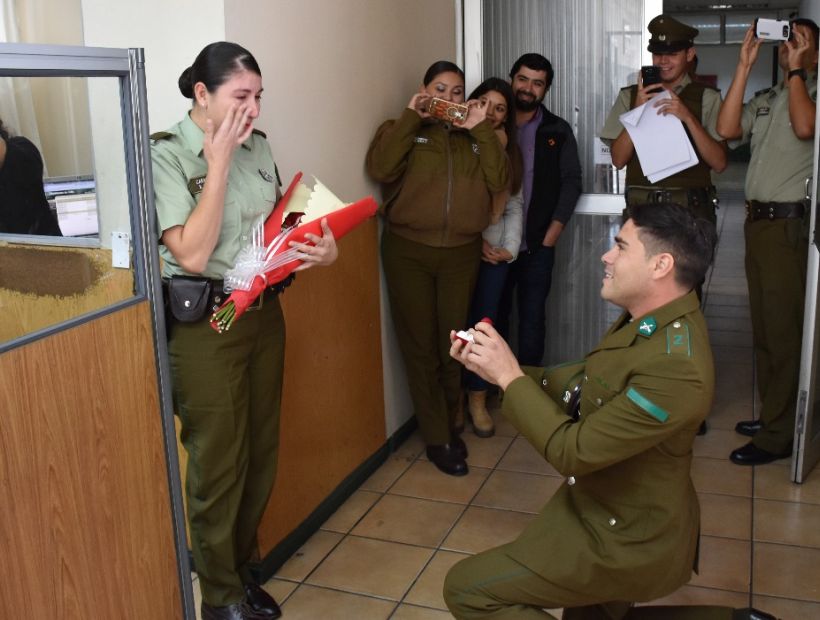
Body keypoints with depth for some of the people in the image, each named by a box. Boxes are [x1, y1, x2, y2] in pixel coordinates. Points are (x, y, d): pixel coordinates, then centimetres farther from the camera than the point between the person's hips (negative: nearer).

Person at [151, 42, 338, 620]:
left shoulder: (257, 144, 4)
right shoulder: (166, 155, -14)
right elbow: (192, 255, -22)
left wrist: (320, 244, -6)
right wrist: (219, 163, -21)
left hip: (265, 311, 6)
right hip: (205, 325, -6)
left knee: (262, 453, 16)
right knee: (218, 465, 7)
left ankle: (241, 567, 37)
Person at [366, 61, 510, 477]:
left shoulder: (474, 136, 13)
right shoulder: (403, 129, 6)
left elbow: (500, 182, -2)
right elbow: (380, 169, -14)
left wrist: (481, 130, -6)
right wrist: (411, 117, -12)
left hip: (461, 253, 2)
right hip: (408, 251, -2)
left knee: (453, 344, 9)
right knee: (420, 345, 1)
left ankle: (448, 425, 26)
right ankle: (437, 440, 12)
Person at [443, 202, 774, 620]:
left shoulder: (676, 368, -34)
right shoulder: (651, 319, -3)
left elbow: (574, 452, -29)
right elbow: (586, 381, 7)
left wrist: (510, 378, -21)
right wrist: (502, 370, -6)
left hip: (627, 541, -9)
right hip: (604, 510, 9)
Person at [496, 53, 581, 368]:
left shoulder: (559, 131, 7)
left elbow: (571, 181, 4)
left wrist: (551, 236, -6)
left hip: (537, 245, 0)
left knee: (532, 319, 3)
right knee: (492, 318, 5)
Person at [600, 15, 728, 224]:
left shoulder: (706, 98, 1)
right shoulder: (630, 96, 5)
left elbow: (719, 163, -6)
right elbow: (618, 160, -2)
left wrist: (688, 117, -17)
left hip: (691, 206, -1)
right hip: (641, 204, 1)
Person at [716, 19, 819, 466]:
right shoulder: (765, 100, 16)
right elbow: (727, 129, 0)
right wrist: (745, 65, 0)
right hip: (758, 220, 7)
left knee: (783, 333, -5)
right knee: (763, 329, 13)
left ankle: (777, 436, 3)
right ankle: (772, 415, 25)